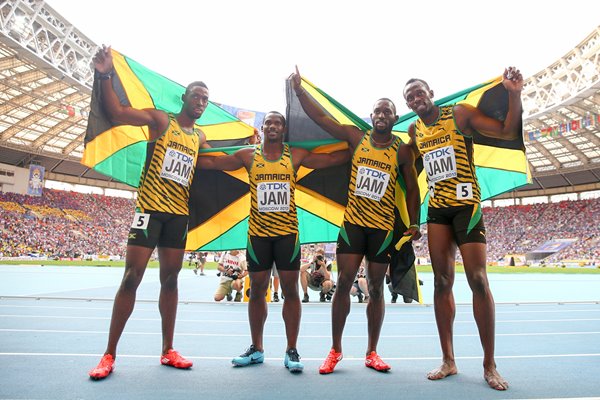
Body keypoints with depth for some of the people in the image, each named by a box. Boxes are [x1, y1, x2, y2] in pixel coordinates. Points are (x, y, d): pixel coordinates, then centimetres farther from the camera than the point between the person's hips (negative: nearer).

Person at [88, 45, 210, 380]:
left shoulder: (200, 137, 16)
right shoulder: (160, 120, 2)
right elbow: (116, 112, -8)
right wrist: (106, 77, -21)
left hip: (180, 214, 5)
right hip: (151, 208, -5)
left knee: (170, 278, 8)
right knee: (132, 276, -5)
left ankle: (168, 351, 17)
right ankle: (109, 355, 8)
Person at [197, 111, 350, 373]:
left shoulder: (296, 155, 3)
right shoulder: (248, 155, 4)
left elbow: (333, 159, 4)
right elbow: (210, 162, 6)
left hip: (287, 233, -1)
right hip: (258, 233, 1)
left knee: (290, 290, 2)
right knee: (257, 291, 9)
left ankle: (291, 351, 15)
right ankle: (256, 349, 25)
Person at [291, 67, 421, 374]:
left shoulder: (402, 150, 3)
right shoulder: (356, 138, 5)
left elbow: (412, 188, 6)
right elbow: (320, 118, 2)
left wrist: (414, 224, -1)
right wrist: (299, 90, -5)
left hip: (383, 228, 0)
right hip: (352, 222, 0)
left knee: (376, 288, 7)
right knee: (343, 282, -2)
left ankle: (372, 352, 22)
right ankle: (335, 350, 12)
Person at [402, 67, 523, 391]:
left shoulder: (459, 114, -1)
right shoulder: (414, 130, 11)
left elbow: (508, 131, -5)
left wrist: (514, 94, -19)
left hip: (466, 205, -4)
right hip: (436, 209, 4)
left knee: (478, 281, -7)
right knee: (442, 283, 3)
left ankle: (489, 365, 8)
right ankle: (448, 361, 14)